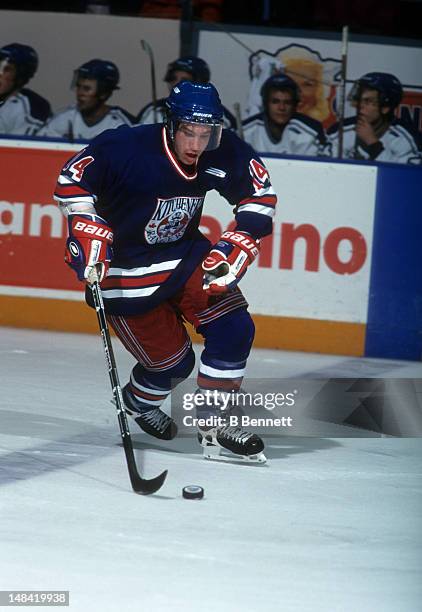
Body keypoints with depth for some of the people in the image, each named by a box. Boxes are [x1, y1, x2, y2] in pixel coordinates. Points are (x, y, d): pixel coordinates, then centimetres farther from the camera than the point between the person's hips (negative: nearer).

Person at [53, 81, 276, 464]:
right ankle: (138, 401, 32)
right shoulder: (127, 148, -28)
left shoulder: (224, 153, -14)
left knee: (234, 328, -11)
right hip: (122, 265, -5)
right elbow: (72, 180, -18)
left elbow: (259, 193, 1)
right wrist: (88, 231, -25)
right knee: (173, 361, -4)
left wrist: (241, 242, -10)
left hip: (184, 254, 5)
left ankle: (212, 422, 3)